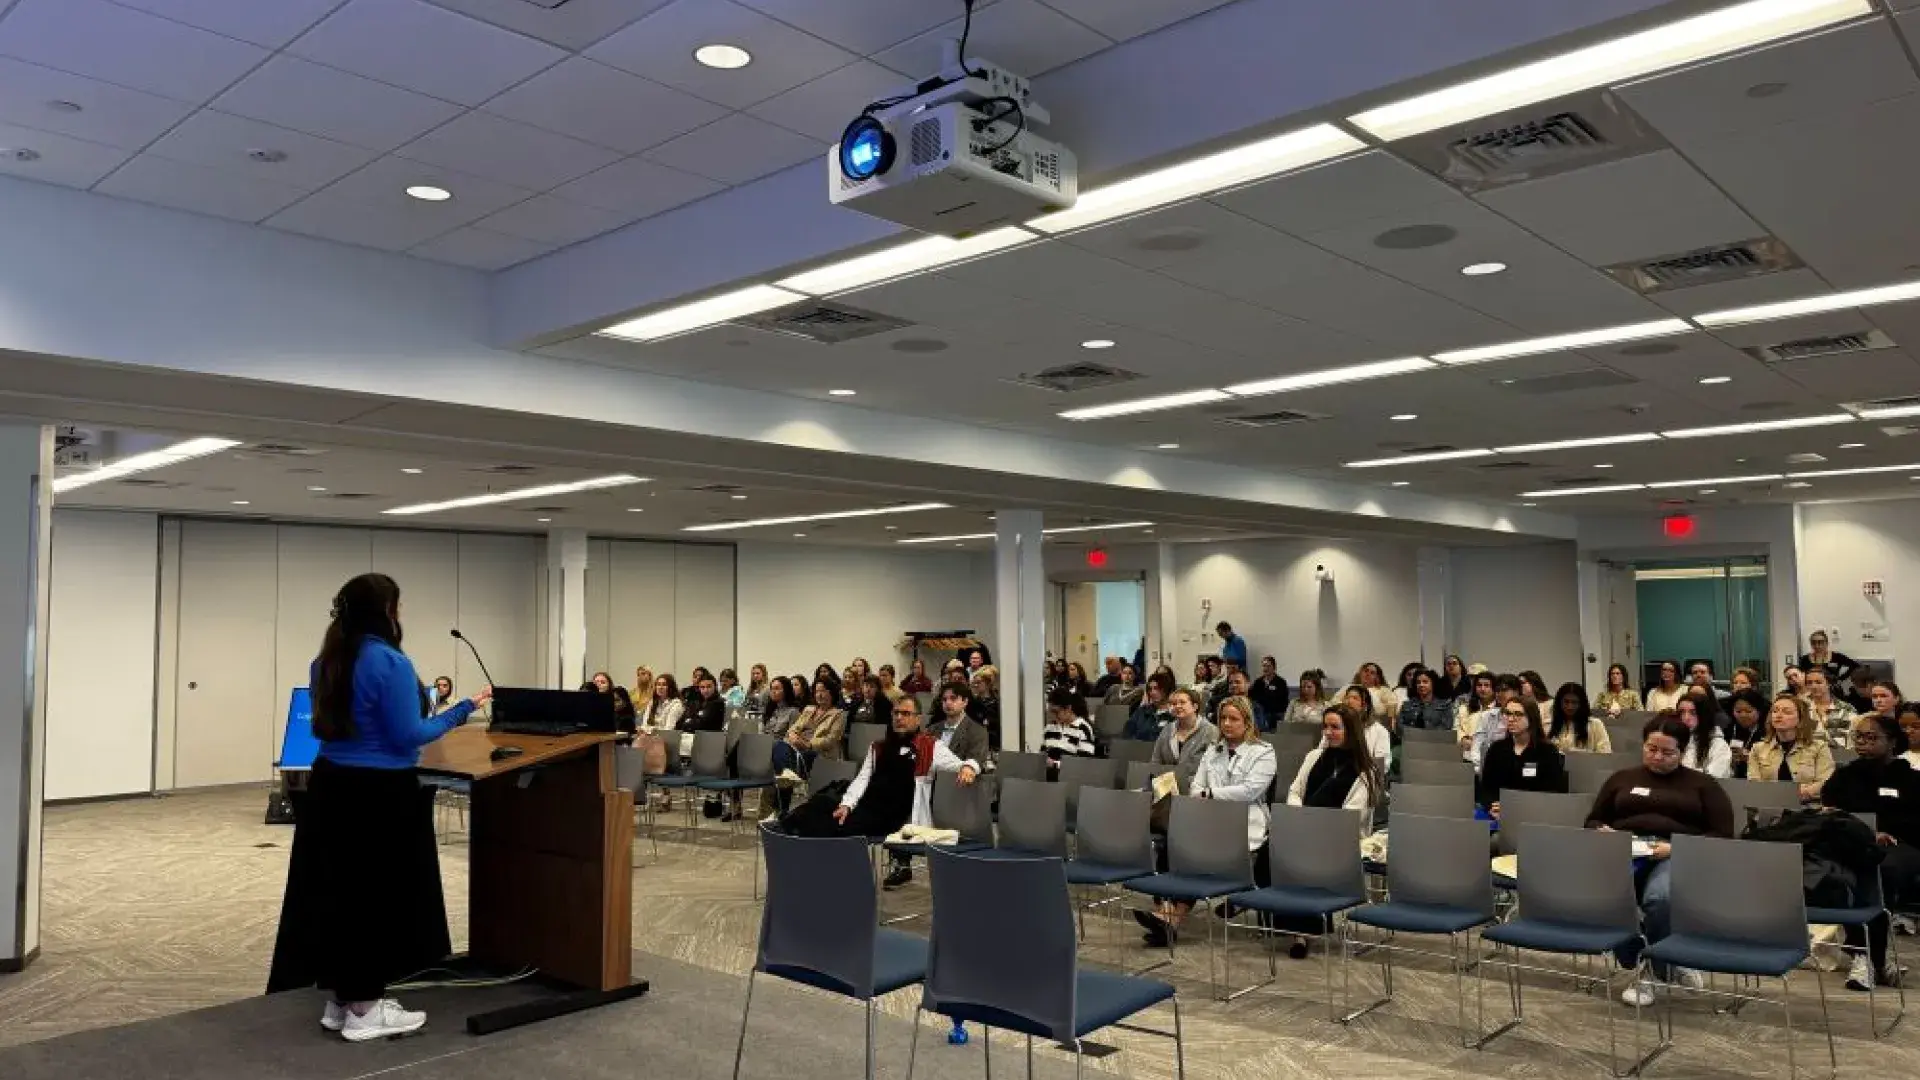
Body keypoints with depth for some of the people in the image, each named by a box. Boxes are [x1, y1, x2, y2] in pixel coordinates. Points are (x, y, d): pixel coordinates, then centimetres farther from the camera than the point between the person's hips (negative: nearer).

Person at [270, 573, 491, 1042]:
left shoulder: (325, 662, 8)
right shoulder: (390, 662, -18)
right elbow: (407, 736, -18)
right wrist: (463, 708, -10)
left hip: (331, 786, 8)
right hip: (380, 794, -8)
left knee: (336, 890, 14)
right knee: (377, 893, 2)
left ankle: (339, 1000, 25)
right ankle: (364, 1011, 10)